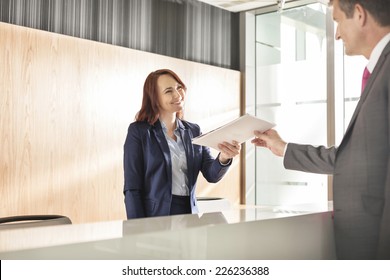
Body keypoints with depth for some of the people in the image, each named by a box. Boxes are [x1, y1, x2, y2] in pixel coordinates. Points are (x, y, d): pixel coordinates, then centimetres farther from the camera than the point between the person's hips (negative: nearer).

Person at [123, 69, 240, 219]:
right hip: (155, 218, -4)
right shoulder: (138, 131, -4)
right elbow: (132, 188, -6)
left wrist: (223, 158, -21)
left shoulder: (194, 131, 8)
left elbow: (211, 175, 0)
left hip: (189, 213, 4)